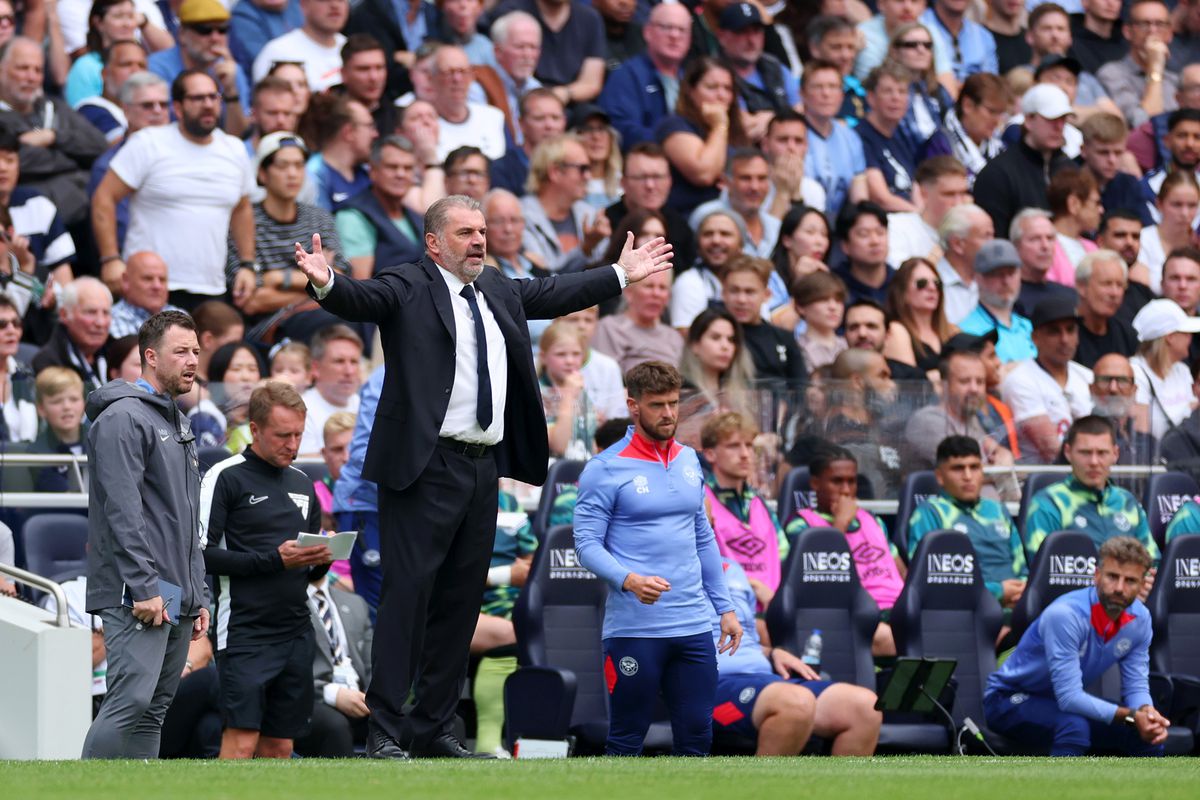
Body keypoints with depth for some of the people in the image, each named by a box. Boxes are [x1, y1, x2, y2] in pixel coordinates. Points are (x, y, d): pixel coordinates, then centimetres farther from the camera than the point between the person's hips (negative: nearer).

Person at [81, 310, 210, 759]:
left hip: (178, 599, 10)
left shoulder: (177, 425, 22)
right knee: (132, 703, -18)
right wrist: (144, 586, -22)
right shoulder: (124, 418, -8)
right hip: (136, 598, -10)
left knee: (153, 713, 7)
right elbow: (122, 512, -17)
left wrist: (198, 596, 20)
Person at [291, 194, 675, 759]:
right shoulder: (407, 287, -4)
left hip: (482, 472, 8)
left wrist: (623, 273, 40)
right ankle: (383, 731, -7)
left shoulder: (498, 290, 18)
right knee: (407, 595, -9)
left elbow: (554, 294, 33)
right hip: (424, 471, -8)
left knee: (460, 602, 10)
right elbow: (362, 299, -21)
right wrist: (326, 284, -43)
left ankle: (434, 729, 17)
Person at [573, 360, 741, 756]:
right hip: (634, 630, -6)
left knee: (696, 737, 3)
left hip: (693, 627, 6)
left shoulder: (689, 462, 14)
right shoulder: (606, 469, -5)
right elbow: (587, 543, -8)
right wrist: (630, 581, -26)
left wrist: (725, 607, 16)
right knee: (626, 741, -2)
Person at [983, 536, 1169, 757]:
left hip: (1069, 702, 7)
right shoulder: (1065, 615, -31)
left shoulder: (1140, 618, -9)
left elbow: (1136, 685, -4)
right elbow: (1069, 697, -34)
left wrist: (1147, 713, -28)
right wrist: (1130, 716, -39)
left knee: (1147, 736, -11)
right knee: (1074, 727, -38)